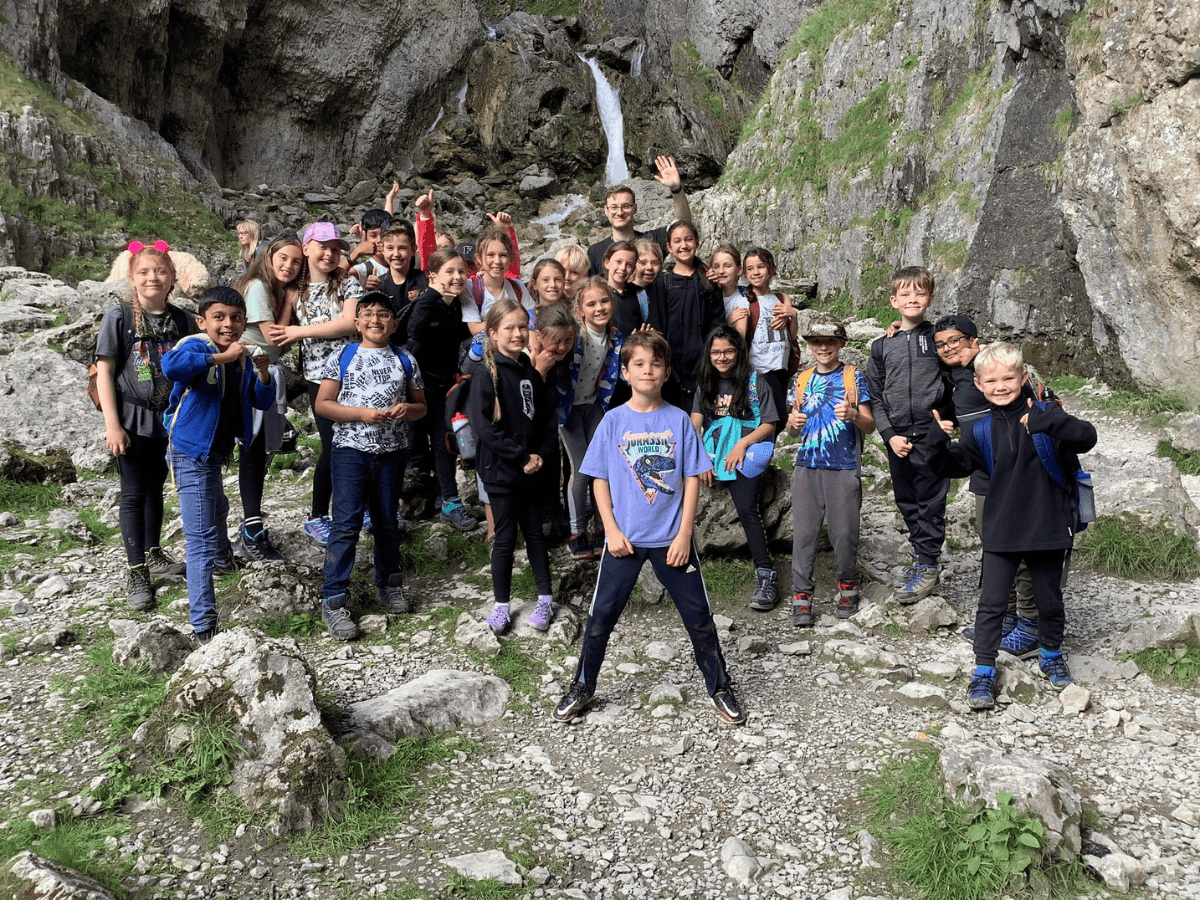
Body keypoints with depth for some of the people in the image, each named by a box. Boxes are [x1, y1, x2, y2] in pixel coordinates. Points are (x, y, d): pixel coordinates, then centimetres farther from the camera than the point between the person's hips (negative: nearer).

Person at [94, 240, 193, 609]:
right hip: (133, 419, -3)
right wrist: (112, 424, -13)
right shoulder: (119, 317, -8)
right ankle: (136, 573, 8)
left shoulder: (182, 320, 1)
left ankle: (154, 556, 33)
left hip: (170, 418, 4)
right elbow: (104, 372, -8)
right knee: (134, 493, 1)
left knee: (155, 488, 17)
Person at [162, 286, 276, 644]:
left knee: (217, 509, 36)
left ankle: (223, 554, 66)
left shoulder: (243, 357, 4)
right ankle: (203, 625, -9)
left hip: (218, 451, 9)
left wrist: (263, 375, -13)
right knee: (201, 541, -11)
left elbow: (262, 402, 6)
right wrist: (221, 357, -42)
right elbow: (171, 365, -41)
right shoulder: (196, 346, -18)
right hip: (193, 455, -8)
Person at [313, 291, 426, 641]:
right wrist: (361, 413, -15)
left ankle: (388, 586, 30)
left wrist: (407, 409, -9)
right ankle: (333, 600, -2)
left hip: (392, 452, 3)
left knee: (387, 522, 13)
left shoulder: (405, 361, 9)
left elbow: (421, 407, 14)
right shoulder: (342, 357, 2)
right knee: (346, 524, -8)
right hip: (351, 450, -3)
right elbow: (322, 404, -3)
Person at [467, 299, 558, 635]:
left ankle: (545, 599, 22)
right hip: (500, 470, -5)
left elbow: (547, 419, 11)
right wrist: (522, 456, -16)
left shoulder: (531, 374, 8)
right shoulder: (486, 375, -11)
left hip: (532, 468, 5)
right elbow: (483, 426, -18)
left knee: (534, 532, 12)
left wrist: (541, 454, -5)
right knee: (505, 537, 3)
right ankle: (502, 605, 18)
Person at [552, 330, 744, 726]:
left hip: (672, 540, 0)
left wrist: (683, 535, -8)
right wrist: (612, 530, -7)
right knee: (601, 615, 8)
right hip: (623, 539, 0)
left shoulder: (679, 420, -2)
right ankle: (582, 689, 26)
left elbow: (692, 479, -2)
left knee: (698, 615, 8)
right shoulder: (613, 421, -2)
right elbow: (599, 480, 1)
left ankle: (719, 687, 26)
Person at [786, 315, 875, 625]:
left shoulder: (854, 377, 4)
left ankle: (847, 586, 21)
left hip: (844, 468, -3)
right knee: (803, 532, -1)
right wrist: (793, 422, -6)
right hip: (807, 465, 3)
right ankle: (802, 596, 5)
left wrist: (853, 414, -20)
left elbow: (870, 426, 1)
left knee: (844, 532, -1)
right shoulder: (802, 380, 14)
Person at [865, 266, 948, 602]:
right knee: (907, 501, 11)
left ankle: (927, 565, 8)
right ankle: (921, 555, 25)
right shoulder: (881, 347, 8)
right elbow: (875, 397, 8)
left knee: (930, 502, -1)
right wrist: (889, 435, -2)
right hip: (897, 438, 3)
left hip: (931, 433, -3)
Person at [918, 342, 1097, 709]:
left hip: (1048, 528, -1)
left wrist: (1047, 423, -38)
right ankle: (984, 671, 12)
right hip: (1001, 533, 1)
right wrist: (935, 446, -19)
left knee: (1049, 600, 16)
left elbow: (1087, 437, -21)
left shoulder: (1044, 414, -8)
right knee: (991, 603, 2)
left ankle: (1051, 655, 40)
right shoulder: (981, 430, 1)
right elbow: (955, 465, 1)